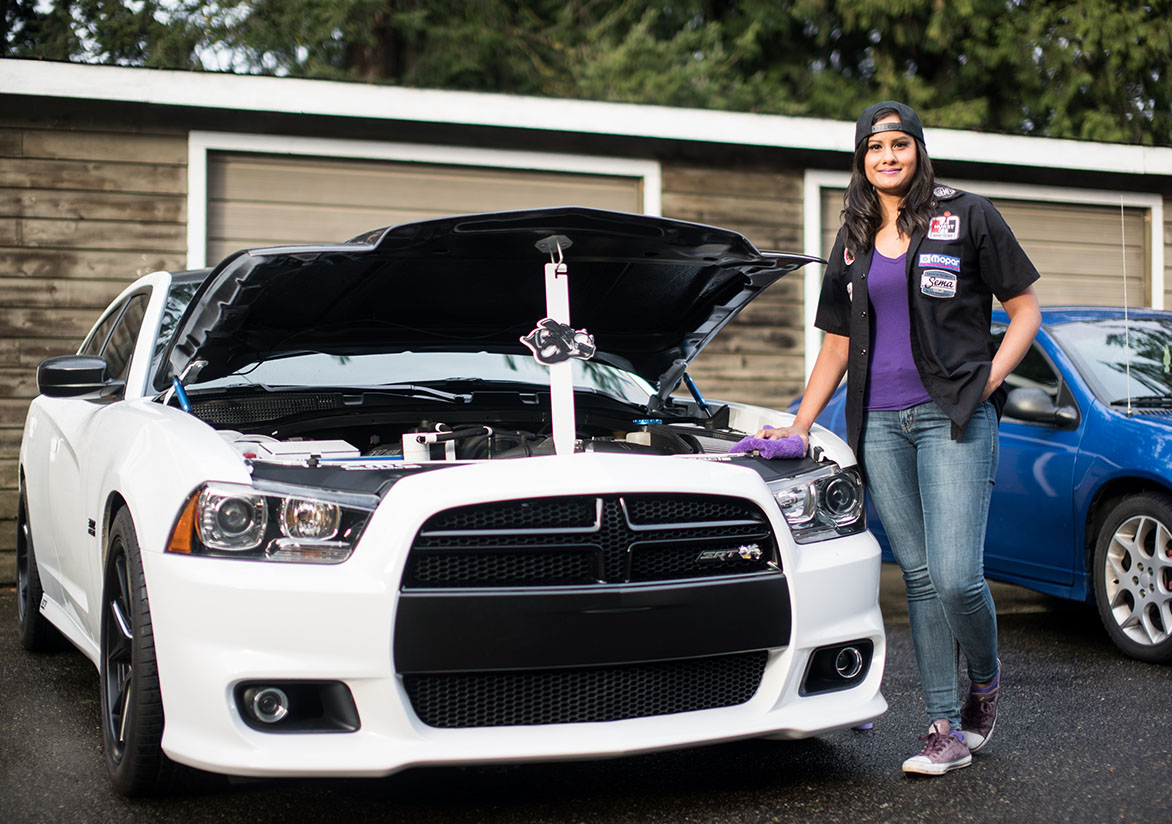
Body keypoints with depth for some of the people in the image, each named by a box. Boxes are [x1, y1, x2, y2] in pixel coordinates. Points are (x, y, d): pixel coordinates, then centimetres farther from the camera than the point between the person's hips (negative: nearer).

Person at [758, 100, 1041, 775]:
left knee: (956, 576, -12)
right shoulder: (854, 240, 17)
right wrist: (801, 423, 15)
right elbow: (837, 344, 21)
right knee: (920, 577, 4)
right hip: (880, 422, 4)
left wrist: (988, 381, -7)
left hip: (953, 415, -4)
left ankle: (987, 681, 18)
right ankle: (947, 728, 8)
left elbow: (1025, 308, 5)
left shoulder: (967, 217, 4)